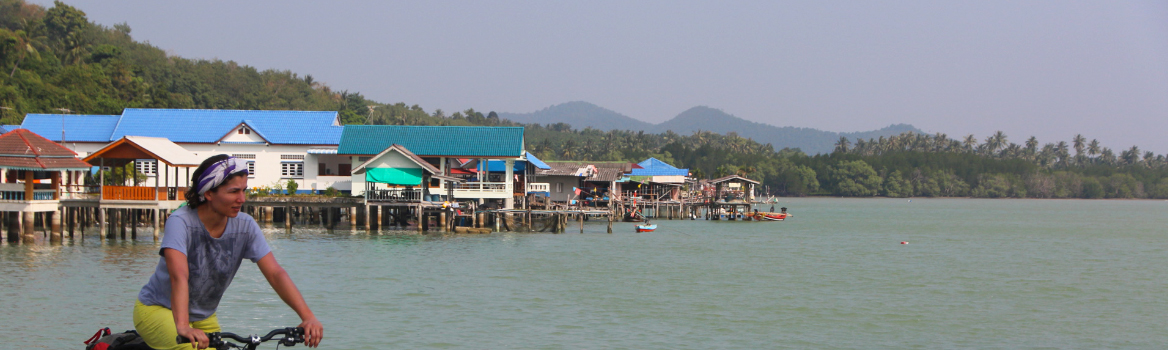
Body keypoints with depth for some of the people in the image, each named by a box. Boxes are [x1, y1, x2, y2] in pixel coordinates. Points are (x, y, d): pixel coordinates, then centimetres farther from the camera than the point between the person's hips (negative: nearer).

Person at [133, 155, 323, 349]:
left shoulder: (245, 226, -12)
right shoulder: (180, 222, -25)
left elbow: (275, 273, -18)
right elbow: (179, 276, -40)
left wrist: (307, 316, -31)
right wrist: (182, 327, -54)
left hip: (203, 317, 6)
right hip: (158, 310, -6)